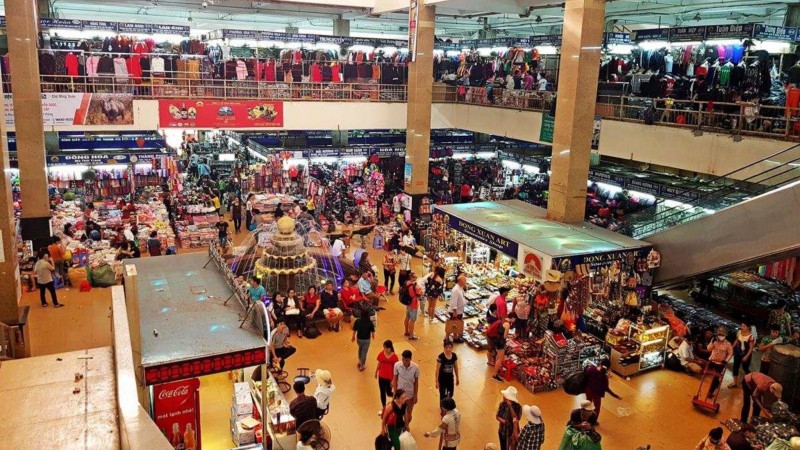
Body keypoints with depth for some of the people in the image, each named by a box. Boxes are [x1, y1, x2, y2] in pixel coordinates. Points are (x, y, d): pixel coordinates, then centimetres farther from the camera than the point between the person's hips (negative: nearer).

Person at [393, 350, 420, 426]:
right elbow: (395, 380, -7)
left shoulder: (415, 367, -19)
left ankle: (406, 426, 43)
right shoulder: (397, 365, -18)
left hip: (410, 394, 0)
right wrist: (395, 393, -6)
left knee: (409, 413, 17)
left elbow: (416, 382, -7)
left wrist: (416, 395, -3)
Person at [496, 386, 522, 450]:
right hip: (502, 430, 4)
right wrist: (504, 421, -25)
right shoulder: (502, 404, -11)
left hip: (512, 432, -4)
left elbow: (515, 419, -33)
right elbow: (497, 416, -5)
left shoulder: (517, 407, -22)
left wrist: (510, 406, -37)